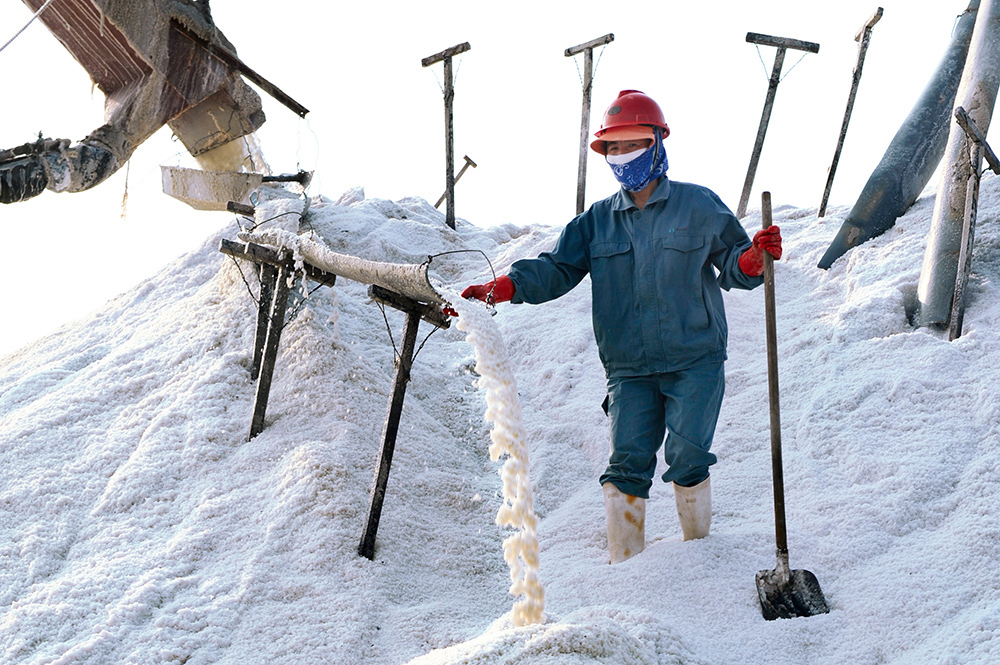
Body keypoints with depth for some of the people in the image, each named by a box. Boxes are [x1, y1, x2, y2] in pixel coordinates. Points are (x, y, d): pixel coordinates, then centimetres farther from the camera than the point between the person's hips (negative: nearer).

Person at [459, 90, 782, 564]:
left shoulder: (699, 206, 4)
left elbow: (732, 268, 8)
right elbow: (556, 269, 6)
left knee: (687, 457, -9)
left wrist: (754, 258, -15)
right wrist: (504, 287, -10)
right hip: (630, 369, 2)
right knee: (627, 464, -7)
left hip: (695, 362, -2)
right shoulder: (597, 222, 12)